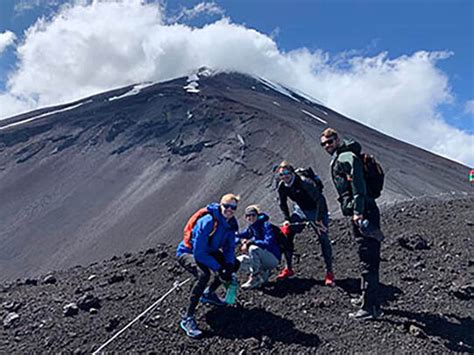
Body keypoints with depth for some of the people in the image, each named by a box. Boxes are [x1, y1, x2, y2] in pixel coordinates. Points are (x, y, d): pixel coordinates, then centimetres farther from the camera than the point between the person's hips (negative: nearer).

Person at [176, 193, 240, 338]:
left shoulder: (231, 223, -8)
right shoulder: (208, 222, -32)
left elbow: (229, 247, 1)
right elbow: (199, 253, -31)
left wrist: (229, 265, -18)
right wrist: (218, 268, -31)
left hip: (208, 251, 8)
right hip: (187, 252, -8)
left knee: (234, 264, 7)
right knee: (203, 275, -34)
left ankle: (208, 294, 25)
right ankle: (187, 319, -25)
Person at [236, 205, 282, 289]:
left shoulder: (266, 225, -14)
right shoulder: (250, 228, 6)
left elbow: (268, 243, -28)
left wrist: (250, 242, -29)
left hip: (273, 258, -7)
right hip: (262, 260, 8)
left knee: (253, 248, -32)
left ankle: (256, 278, -21)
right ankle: (263, 274, -4)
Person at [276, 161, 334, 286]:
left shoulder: (305, 183, -31)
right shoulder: (282, 186, -11)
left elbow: (320, 200, -31)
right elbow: (283, 203, 7)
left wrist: (318, 220, -30)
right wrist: (287, 219, -2)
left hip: (317, 210, -6)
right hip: (300, 210, 6)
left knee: (323, 240, -13)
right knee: (287, 235, -4)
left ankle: (329, 273, -2)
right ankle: (289, 269, 9)